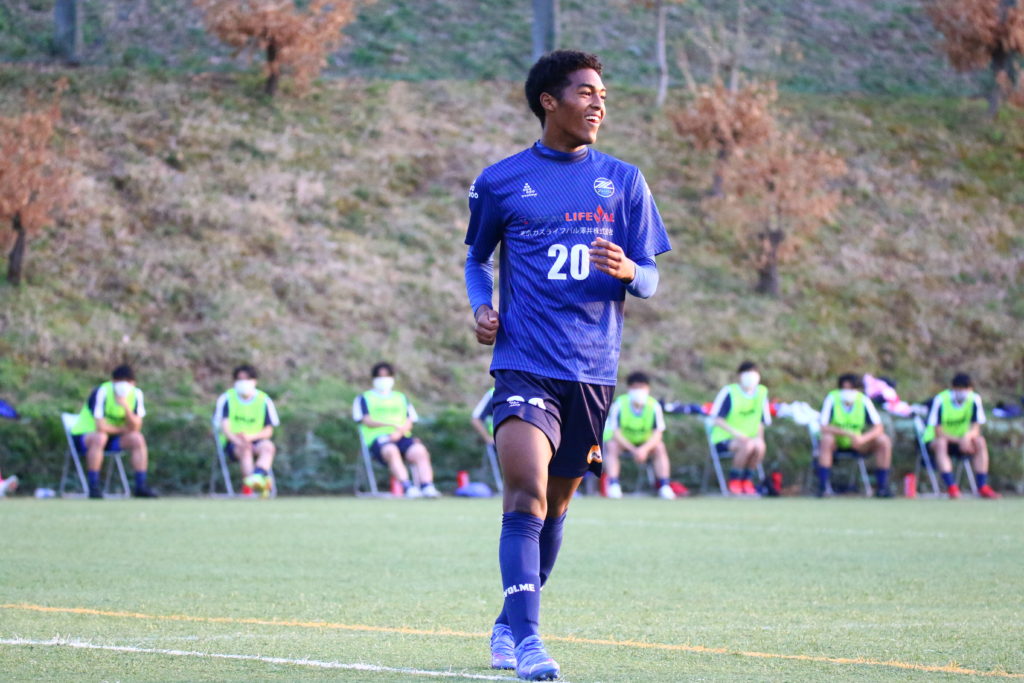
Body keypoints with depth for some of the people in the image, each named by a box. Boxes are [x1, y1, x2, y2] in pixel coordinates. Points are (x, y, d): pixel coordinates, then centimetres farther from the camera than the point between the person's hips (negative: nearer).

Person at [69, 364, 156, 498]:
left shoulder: (136, 394, -6)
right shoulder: (102, 392, -24)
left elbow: (135, 428, -15)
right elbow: (100, 427, -30)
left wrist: (126, 407, -30)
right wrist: (122, 430, -13)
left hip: (112, 438, 5)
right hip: (83, 436, -5)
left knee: (137, 438, -17)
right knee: (100, 437, -37)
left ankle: (141, 486, -16)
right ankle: (93, 488, -33)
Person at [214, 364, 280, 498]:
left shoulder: (264, 400, 7)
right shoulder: (226, 399, 3)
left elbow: (269, 431, 5)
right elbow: (224, 427, -6)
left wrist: (250, 436, -16)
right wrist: (238, 440, -27)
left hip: (255, 440, 2)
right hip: (232, 442, -2)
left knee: (268, 446, -33)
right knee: (245, 449, -37)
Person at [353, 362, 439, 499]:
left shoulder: (401, 398, 30)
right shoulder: (364, 399, 20)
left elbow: (409, 422, 15)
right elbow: (367, 421, 2)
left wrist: (399, 432, -10)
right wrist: (390, 425, -14)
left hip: (402, 437, 4)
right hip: (378, 438, -4)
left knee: (420, 451, -30)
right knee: (392, 451, -40)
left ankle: (427, 487, -43)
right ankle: (407, 487, -52)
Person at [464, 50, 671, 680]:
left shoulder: (623, 180, 8)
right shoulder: (501, 182, 4)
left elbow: (651, 279, 8)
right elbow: (477, 258, 19)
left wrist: (627, 272, -15)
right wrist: (481, 308, -1)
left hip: (593, 368, 3)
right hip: (524, 362, -3)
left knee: (555, 503, 13)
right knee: (526, 494, -20)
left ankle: (510, 623, 32)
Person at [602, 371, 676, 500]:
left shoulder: (654, 406, -15)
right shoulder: (619, 404, -21)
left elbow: (658, 433, -19)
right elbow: (615, 432, -24)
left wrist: (644, 449, -38)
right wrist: (633, 450, -34)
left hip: (645, 442, 2)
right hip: (621, 441, -2)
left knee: (660, 447, -24)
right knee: (611, 446, -32)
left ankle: (664, 486, -24)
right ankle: (613, 484, -37)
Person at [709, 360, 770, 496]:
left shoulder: (761, 392, 7)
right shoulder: (729, 392, -9)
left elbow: (761, 422, 13)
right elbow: (718, 420, -11)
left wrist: (759, 437, -6)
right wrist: (736, 433, -24)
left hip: (749, 438, 4)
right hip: (723, 439, -4)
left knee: (760, 446, -31)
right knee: (748, 445, -35)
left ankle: (747, 480, -10)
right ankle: (734, 480, -14)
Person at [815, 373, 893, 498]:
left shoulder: (863, 400, -11)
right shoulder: (832, 398, -18)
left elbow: (879, 427, -15)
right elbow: (824, 428, -26)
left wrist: (863, 438, -35)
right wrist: (848, 433, -38)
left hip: (856, 443, 3)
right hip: (836, 442, -3)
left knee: (884, 441, -19)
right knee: (826, 439, -37)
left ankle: (882, 487, -13)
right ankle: (823, 486, -36)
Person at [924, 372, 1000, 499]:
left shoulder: (974, 399, -9)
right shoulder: (940, 400, -20)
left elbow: (976, 429, -11)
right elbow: (938, 433, -20)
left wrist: (967, 436, -35)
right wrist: (959, 440, -33)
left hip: (960, 439, 3)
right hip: (934, 440, -3)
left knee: (980, 441, -25)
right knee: (941, 443, -37)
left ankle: (983, 487, -26)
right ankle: (951, 488, -44)